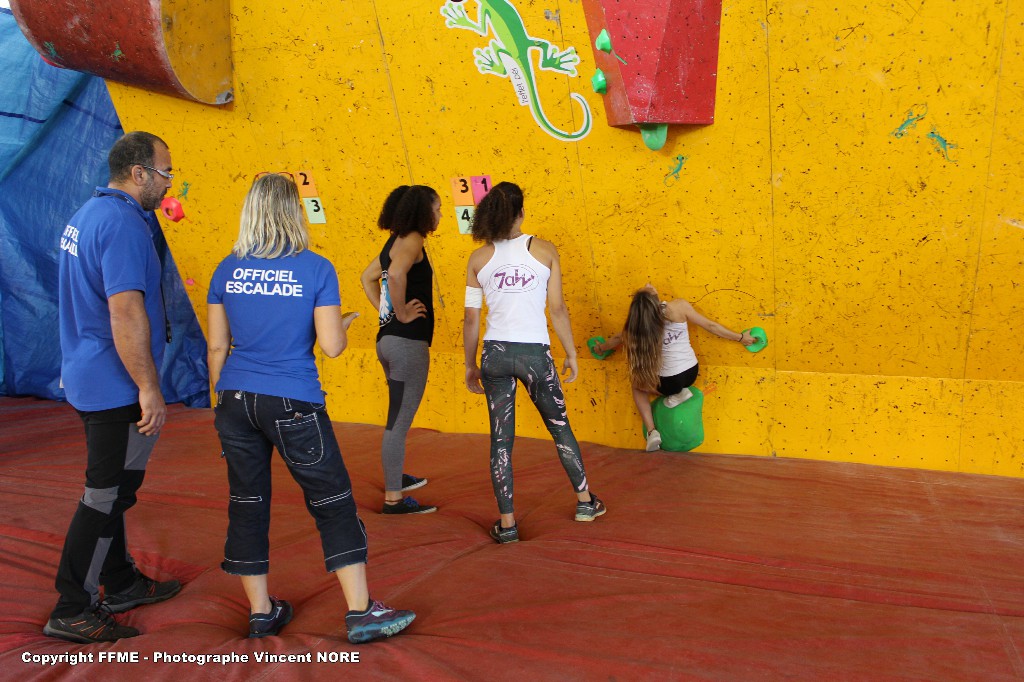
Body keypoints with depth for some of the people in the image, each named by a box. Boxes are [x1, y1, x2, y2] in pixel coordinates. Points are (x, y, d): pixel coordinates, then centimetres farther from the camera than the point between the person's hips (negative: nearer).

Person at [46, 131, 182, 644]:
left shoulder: (87, 214, 13)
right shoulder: (123, 223, -19)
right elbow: (125, 311, -26)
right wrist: (149, 388, -24)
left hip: (88, 379, 11)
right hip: (115, 385, -11)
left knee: (111, 487, 19)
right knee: (107, 495, -1)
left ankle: (121, 584, 32)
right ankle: (72, 611, 9)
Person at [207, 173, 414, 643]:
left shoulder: (227, 270, 3)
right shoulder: (316, 269, -8)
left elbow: (217, 347, 6)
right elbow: (331, 345, -10)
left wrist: (223, 398, 18)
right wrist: (344, 325, 11)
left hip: (236, 402, 5)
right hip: (293, 405, -4)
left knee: (247, 504, 13)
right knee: (333, 503, 5)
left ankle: (261, 612, 25)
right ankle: (361, 612, 9)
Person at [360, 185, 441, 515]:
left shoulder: (396, 240, 14)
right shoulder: (412, 240, -14)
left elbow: (368, 277, 24)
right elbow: (396, 274, -34)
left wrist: (384, 310, 14)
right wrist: (402, 313, -22)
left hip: (388, 339, 10)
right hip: (408, 342, -10)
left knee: (399, 417, 25)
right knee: (399, 422, -2)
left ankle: (395, 476, 40)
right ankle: (393, 497, 6)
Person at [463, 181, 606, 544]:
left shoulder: (479, 258, 2)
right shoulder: (544, 250, -2)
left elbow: (472, 318, 3)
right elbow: (557, 309, -2)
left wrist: (470, 365, 13)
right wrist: (571, 353, 9)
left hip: (495, 353, 1)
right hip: (534, 353, -1)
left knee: (501, 439, 10)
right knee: (560, 428, 18)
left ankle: (507, 522, 14)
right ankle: (585, 501, 32)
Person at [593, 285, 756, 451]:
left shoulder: (639, 320, -11)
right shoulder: (679, 306, -14)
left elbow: (619, 338, 10)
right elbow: (710, 326, -5)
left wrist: (601, 348, 31)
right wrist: (740, 337, 9)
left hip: (669, 382, -3)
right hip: (691, 373, 3)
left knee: (637, 385, 26)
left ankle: (652, 432, 7)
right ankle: (678, 393, 13)